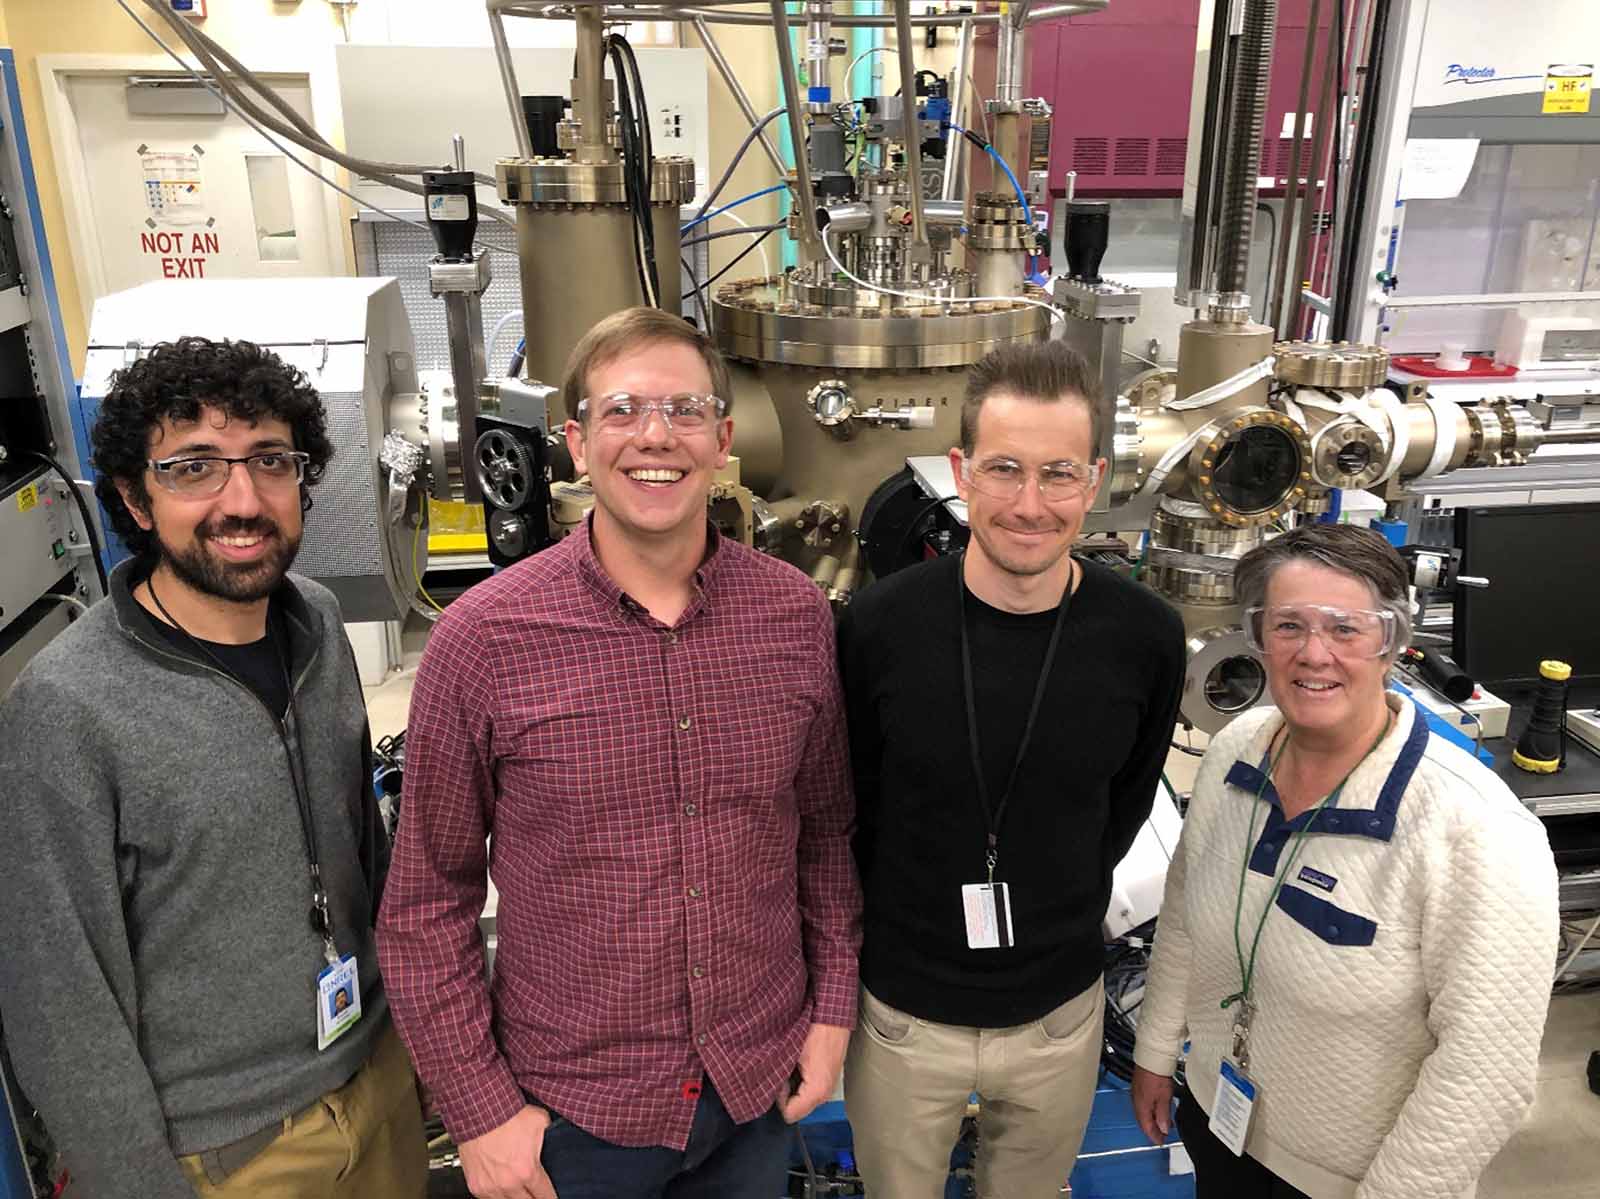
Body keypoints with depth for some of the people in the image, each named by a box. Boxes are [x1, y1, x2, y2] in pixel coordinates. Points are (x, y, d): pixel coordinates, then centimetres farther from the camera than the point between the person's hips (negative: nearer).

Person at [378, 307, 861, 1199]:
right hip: (573, 1105, -2)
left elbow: (827, 827, 4)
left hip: (762, 1085, 3)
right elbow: (430, 900, -8)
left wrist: (833, 1008, 3)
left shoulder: (798, 615, -8)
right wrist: (480, 1108, -7)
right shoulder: (482, 639, -16)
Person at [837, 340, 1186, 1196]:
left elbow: (1127, 798, 3)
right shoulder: (879, 626, -18)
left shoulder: (1145, 637, -15)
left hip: (1060, 1012, 1)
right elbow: (850, 799, -3)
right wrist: (916, 914, 0)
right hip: (902, 1010, -1)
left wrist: (1062, 912, 4)